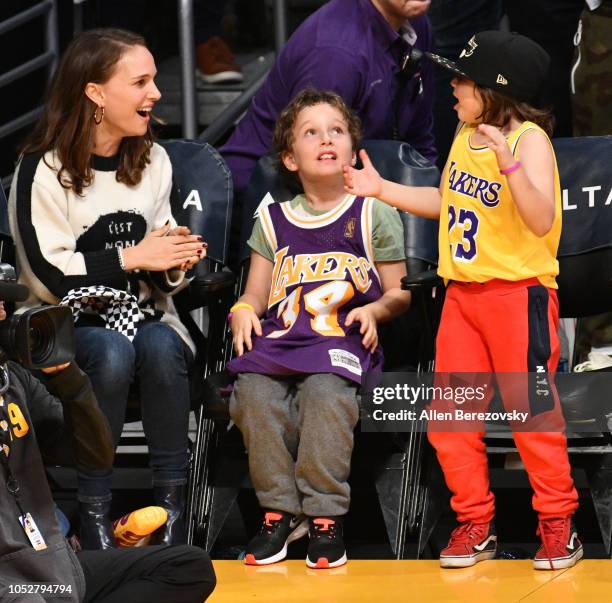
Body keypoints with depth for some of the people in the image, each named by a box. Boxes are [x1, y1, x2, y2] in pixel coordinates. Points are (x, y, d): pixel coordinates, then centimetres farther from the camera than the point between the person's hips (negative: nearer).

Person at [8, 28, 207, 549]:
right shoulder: (44, 169, -7)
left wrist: (173, 264, -8)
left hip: (143, 314, 4)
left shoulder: (153, 161, 10)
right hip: (70, 320, -4)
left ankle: (173, 506, -25)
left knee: (160, 347, -31)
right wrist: (132, 257, -15)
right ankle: (94, 513, -26)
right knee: (112, 352, -36)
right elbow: (47, 275, -14)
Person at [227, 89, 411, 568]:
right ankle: (280, 511, -18)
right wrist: (244, 310, -3)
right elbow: (257, 294, 20)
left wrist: (374, 310, -8)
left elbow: (399, 292, 13)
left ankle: (325, 515, -26)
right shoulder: (273, 220, 22)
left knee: (325, 390, -35)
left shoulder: (374, 214, 13)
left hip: (343, 339, -3)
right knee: (254, 392, -29)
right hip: (281, 335, 3)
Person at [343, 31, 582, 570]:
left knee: (532, 414, -1)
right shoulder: (465, 135, 8)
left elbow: (542, 220, -27)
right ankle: (475, 525, 18)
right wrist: (382, 190, 17)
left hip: (519, 293, -7)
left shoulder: (529, 139, -15)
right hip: (463, 295, 8)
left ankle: (558, 526, 11)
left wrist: (506, 161, -37)